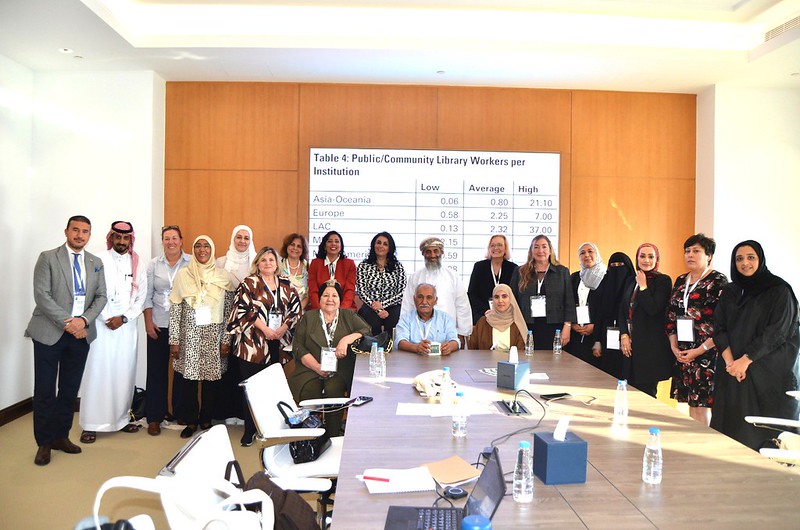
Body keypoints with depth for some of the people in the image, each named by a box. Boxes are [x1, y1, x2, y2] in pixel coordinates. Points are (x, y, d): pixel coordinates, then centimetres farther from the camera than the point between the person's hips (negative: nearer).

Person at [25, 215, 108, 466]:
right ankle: (44, 443, 15)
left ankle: (61, 436, 24)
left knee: (70, 389, 11)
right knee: (45, 390, 2)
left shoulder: (96, 263, 10)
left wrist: (84, 319, -10)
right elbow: (41, 295, -10)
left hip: (81, 333, 4)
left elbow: (101, 297, 7)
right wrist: (67, 323, -15)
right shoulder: (48, 258, -2)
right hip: (50, 333, -4)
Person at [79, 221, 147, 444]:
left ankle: (121, 419, 16)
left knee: (125, 373, 5)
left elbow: (141, 297, 5)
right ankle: (91, 424, 5)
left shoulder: (138, 265, 8)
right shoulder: (99, 261, -1)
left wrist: (123, 318, -6)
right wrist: (107, 319, -10)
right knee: (98, 373, -2)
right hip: (101, 325, -3)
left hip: (127, 327, 3)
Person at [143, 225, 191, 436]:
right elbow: (147, 295, 7)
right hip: (158, 325, 2)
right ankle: (154, 417, 14)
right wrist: (148, 321, -1)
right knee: (156, 369, 4)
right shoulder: (154, 264, 7)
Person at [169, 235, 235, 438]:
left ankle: (206, 419, 25)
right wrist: (174, 341, -3)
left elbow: (229, 310, 2)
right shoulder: (182, 275, 0)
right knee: (188, 379, 4)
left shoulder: (223, 276, 1)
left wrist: (226, 340, -1)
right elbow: (175, 310, 0)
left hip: (214, 336, 0)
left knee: (211, 379, 7)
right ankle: (190, 421, 21)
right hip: (189, 336, 0)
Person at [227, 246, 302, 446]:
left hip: (280, 343, 3)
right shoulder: (249, 284, 1)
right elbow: (244, 309, -9)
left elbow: (295, 310, 9)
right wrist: (265, 329, -14)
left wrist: (283, 328, -6)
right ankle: (250, 430, 13)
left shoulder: (286, 285, 12)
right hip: (254, 344, -3)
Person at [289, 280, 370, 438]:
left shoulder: (348, 316, 15)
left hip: (340, 370, 0)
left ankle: (333, 438, -18)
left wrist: (346, 340, -16)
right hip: (311, 369, 1)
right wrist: (317, 367, -8)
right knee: (309, 390, -29)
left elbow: (367, 331, 0)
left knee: (333, 389, -31)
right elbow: (298, 347, 5)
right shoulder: (308, 318, 14)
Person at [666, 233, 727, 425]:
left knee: (702, 405, -5)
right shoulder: (680, 281, 14)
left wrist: (699, 350, -14)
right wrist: (674, 346, 3)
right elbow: (671, 316, 16)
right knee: (691, 403, 10)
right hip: (682, 353, 6)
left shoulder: (719, 281, -5)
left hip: (707, 353, -6)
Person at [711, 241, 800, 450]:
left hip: (769, 371, -4)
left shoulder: (779, 290, -2)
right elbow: (719, 328, 5)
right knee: (733, 426, 2)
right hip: (732, 370, 4)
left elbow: (776, 332, -10)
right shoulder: (729, 292, 11)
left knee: (764, 431, -4)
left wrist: (746, 360, -16)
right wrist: (729, 360, -10)